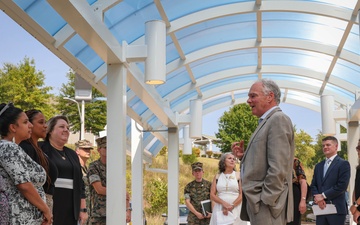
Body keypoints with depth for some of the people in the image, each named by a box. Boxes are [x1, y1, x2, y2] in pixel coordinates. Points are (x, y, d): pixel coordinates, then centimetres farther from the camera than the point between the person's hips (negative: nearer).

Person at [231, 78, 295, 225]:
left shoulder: (278, 119, -11)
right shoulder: (267, 122, 18)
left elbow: (278, 168, -20)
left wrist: (264, 202, -19)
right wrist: (243, 156, 5)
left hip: (267, 207, -10)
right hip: (258, 205, 10)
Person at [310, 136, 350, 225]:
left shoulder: (343, 164, -1)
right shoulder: (318, 166, 20)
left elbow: (342, 186, -12)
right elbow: (313, 185, 14)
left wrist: (323, 196, -12)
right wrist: (317, 197, -7)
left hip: (336, 208, -5)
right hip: (320, 208, 5)